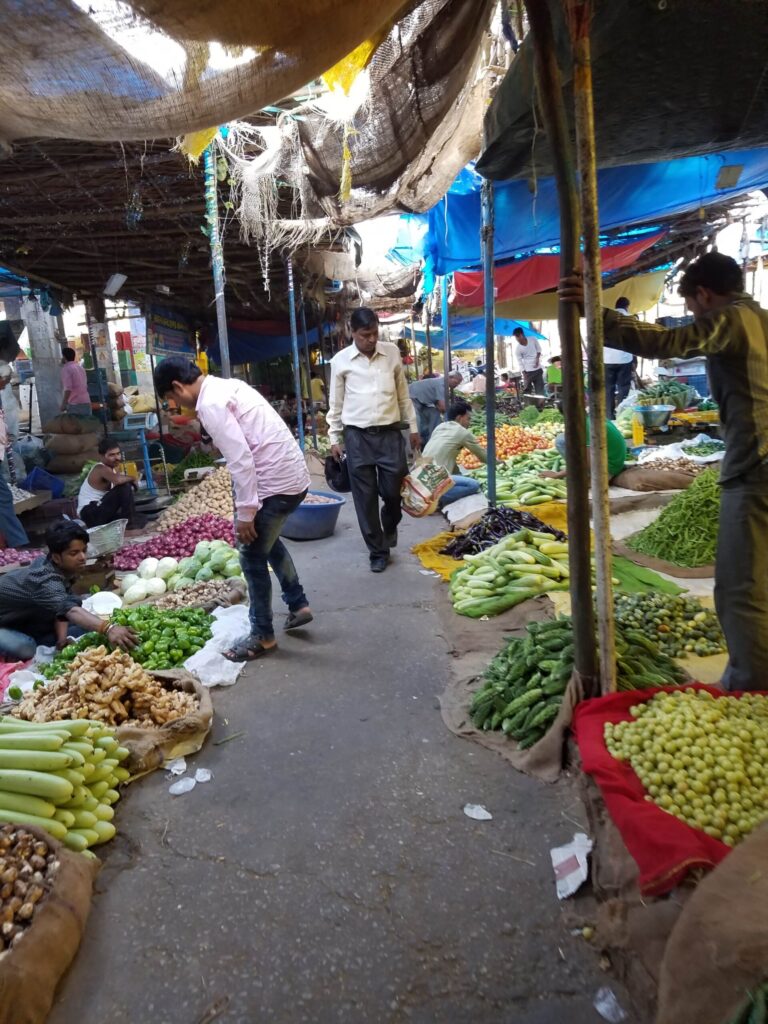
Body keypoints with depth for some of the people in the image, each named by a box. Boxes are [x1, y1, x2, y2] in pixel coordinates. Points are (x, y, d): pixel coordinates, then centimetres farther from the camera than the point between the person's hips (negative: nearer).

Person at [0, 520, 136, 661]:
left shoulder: (62, 567, -12)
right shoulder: (46, 579, -39)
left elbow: (61, 607, -6)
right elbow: (69, 609, -57)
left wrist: (62, 638, -24)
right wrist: (108, 629, -72)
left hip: (28, 619, 8)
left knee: (88, 624, -6)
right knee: (24, 648, -38)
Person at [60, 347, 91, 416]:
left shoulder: (66, 369, -6)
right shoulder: (80, 367, 18)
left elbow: (68, 388, -16)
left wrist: (64, 403, -13)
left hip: (74, 403, -7)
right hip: (86, 402, 8)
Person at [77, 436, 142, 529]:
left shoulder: (112, 468, 10)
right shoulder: (101, 469, -18)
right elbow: (118, 480, -38)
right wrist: (133, 479, -20)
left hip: (99, 509, 9)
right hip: (90, 514, -9)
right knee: (125, 486, -23)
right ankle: (130, 522, -18)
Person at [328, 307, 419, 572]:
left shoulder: (392, 352, 4)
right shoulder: (340, 360, 0)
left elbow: (403, 394, 11)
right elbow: (336, 403, 6)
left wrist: (413, 427, 12)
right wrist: (334, 438, 5)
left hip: (390, 432, 1)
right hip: (357, 436, -1)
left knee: (393, 490, 2)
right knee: (365, 497, 2)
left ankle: (389, 525, 36)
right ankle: (378, 551, 16)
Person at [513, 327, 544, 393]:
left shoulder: (533, 340, -8)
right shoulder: (517, 349, -13)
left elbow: (539, 349, 10)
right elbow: (520, 363, -12)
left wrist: (537, 358, -6)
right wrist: (524, 374, -18)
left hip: (538, 369, 2)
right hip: (528, 371, -2)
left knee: (540, 389, 5)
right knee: (527, 390, -2)